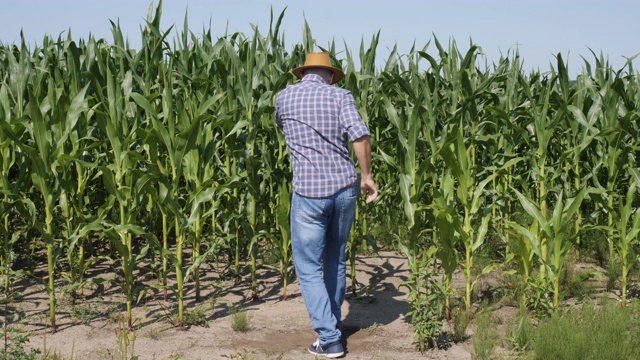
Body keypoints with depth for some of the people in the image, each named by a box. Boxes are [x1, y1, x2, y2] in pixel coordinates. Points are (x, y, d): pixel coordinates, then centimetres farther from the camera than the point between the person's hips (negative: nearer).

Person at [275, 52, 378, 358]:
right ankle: (332, 322, 33)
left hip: (309, 191, -2)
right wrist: (367, 176, -2)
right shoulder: (340, 96, 1)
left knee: (308, 267, 5)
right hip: (344, 188, 2)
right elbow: (360, 136, -13)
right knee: (336, 260, 20)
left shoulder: (285, 97, 5)